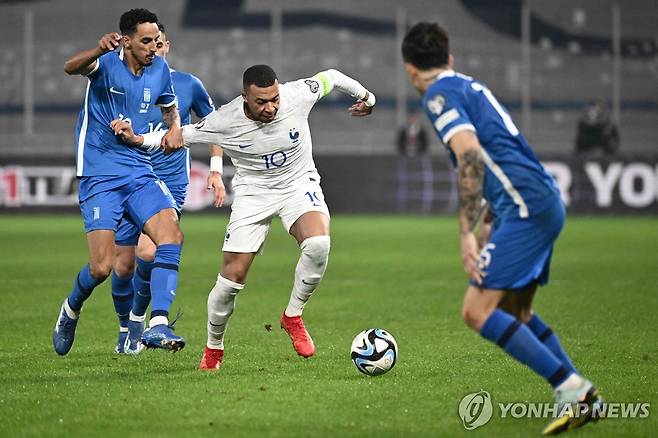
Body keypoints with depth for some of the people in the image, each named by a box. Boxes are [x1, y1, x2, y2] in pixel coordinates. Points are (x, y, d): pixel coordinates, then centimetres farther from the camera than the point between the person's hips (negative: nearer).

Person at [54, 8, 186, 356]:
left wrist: (175, 129, 4)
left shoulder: (159, 70, 6)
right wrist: (99, 50, -55)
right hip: (99, 176, -5)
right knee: (101, 267, -9)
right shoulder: (106, 62, -10)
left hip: (140, 173, 5)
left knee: (170, 234, -21)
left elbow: (170, 108, 27)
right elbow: (71, 67, -34)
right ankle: (71, 310, 24)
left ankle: (158, 325, -25)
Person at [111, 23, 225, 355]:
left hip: (170, 183, -1)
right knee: (122, 265, 2)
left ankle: (138, 318, 2)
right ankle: (125, 328, 26)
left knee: (147, 251, -22)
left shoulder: (188, 85, 0)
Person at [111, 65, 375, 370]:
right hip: (253, 193, 0)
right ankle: (213, 348, 19)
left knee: (318, 244, -32)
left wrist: (365, 97, 14)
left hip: (299, 184, 0)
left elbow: (329, 77, -2)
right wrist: (137, 139, -17)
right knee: (232, 276, -7)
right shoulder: (225, 121, -22)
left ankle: (293, 317, -9)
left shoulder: (297, 96, -22)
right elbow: (184, 134, -4)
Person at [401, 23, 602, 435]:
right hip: (545, 203, 10)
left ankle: (572, 389, -18)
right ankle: (585, 398, 16)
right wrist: (490, 221, 41)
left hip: (526, 207, -10)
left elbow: (470, 154, -19)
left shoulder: (440, 93, -5)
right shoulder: (470, 86, 23)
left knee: (478, 312, -13)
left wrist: (467, 232, -22)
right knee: (515, 314, 20)